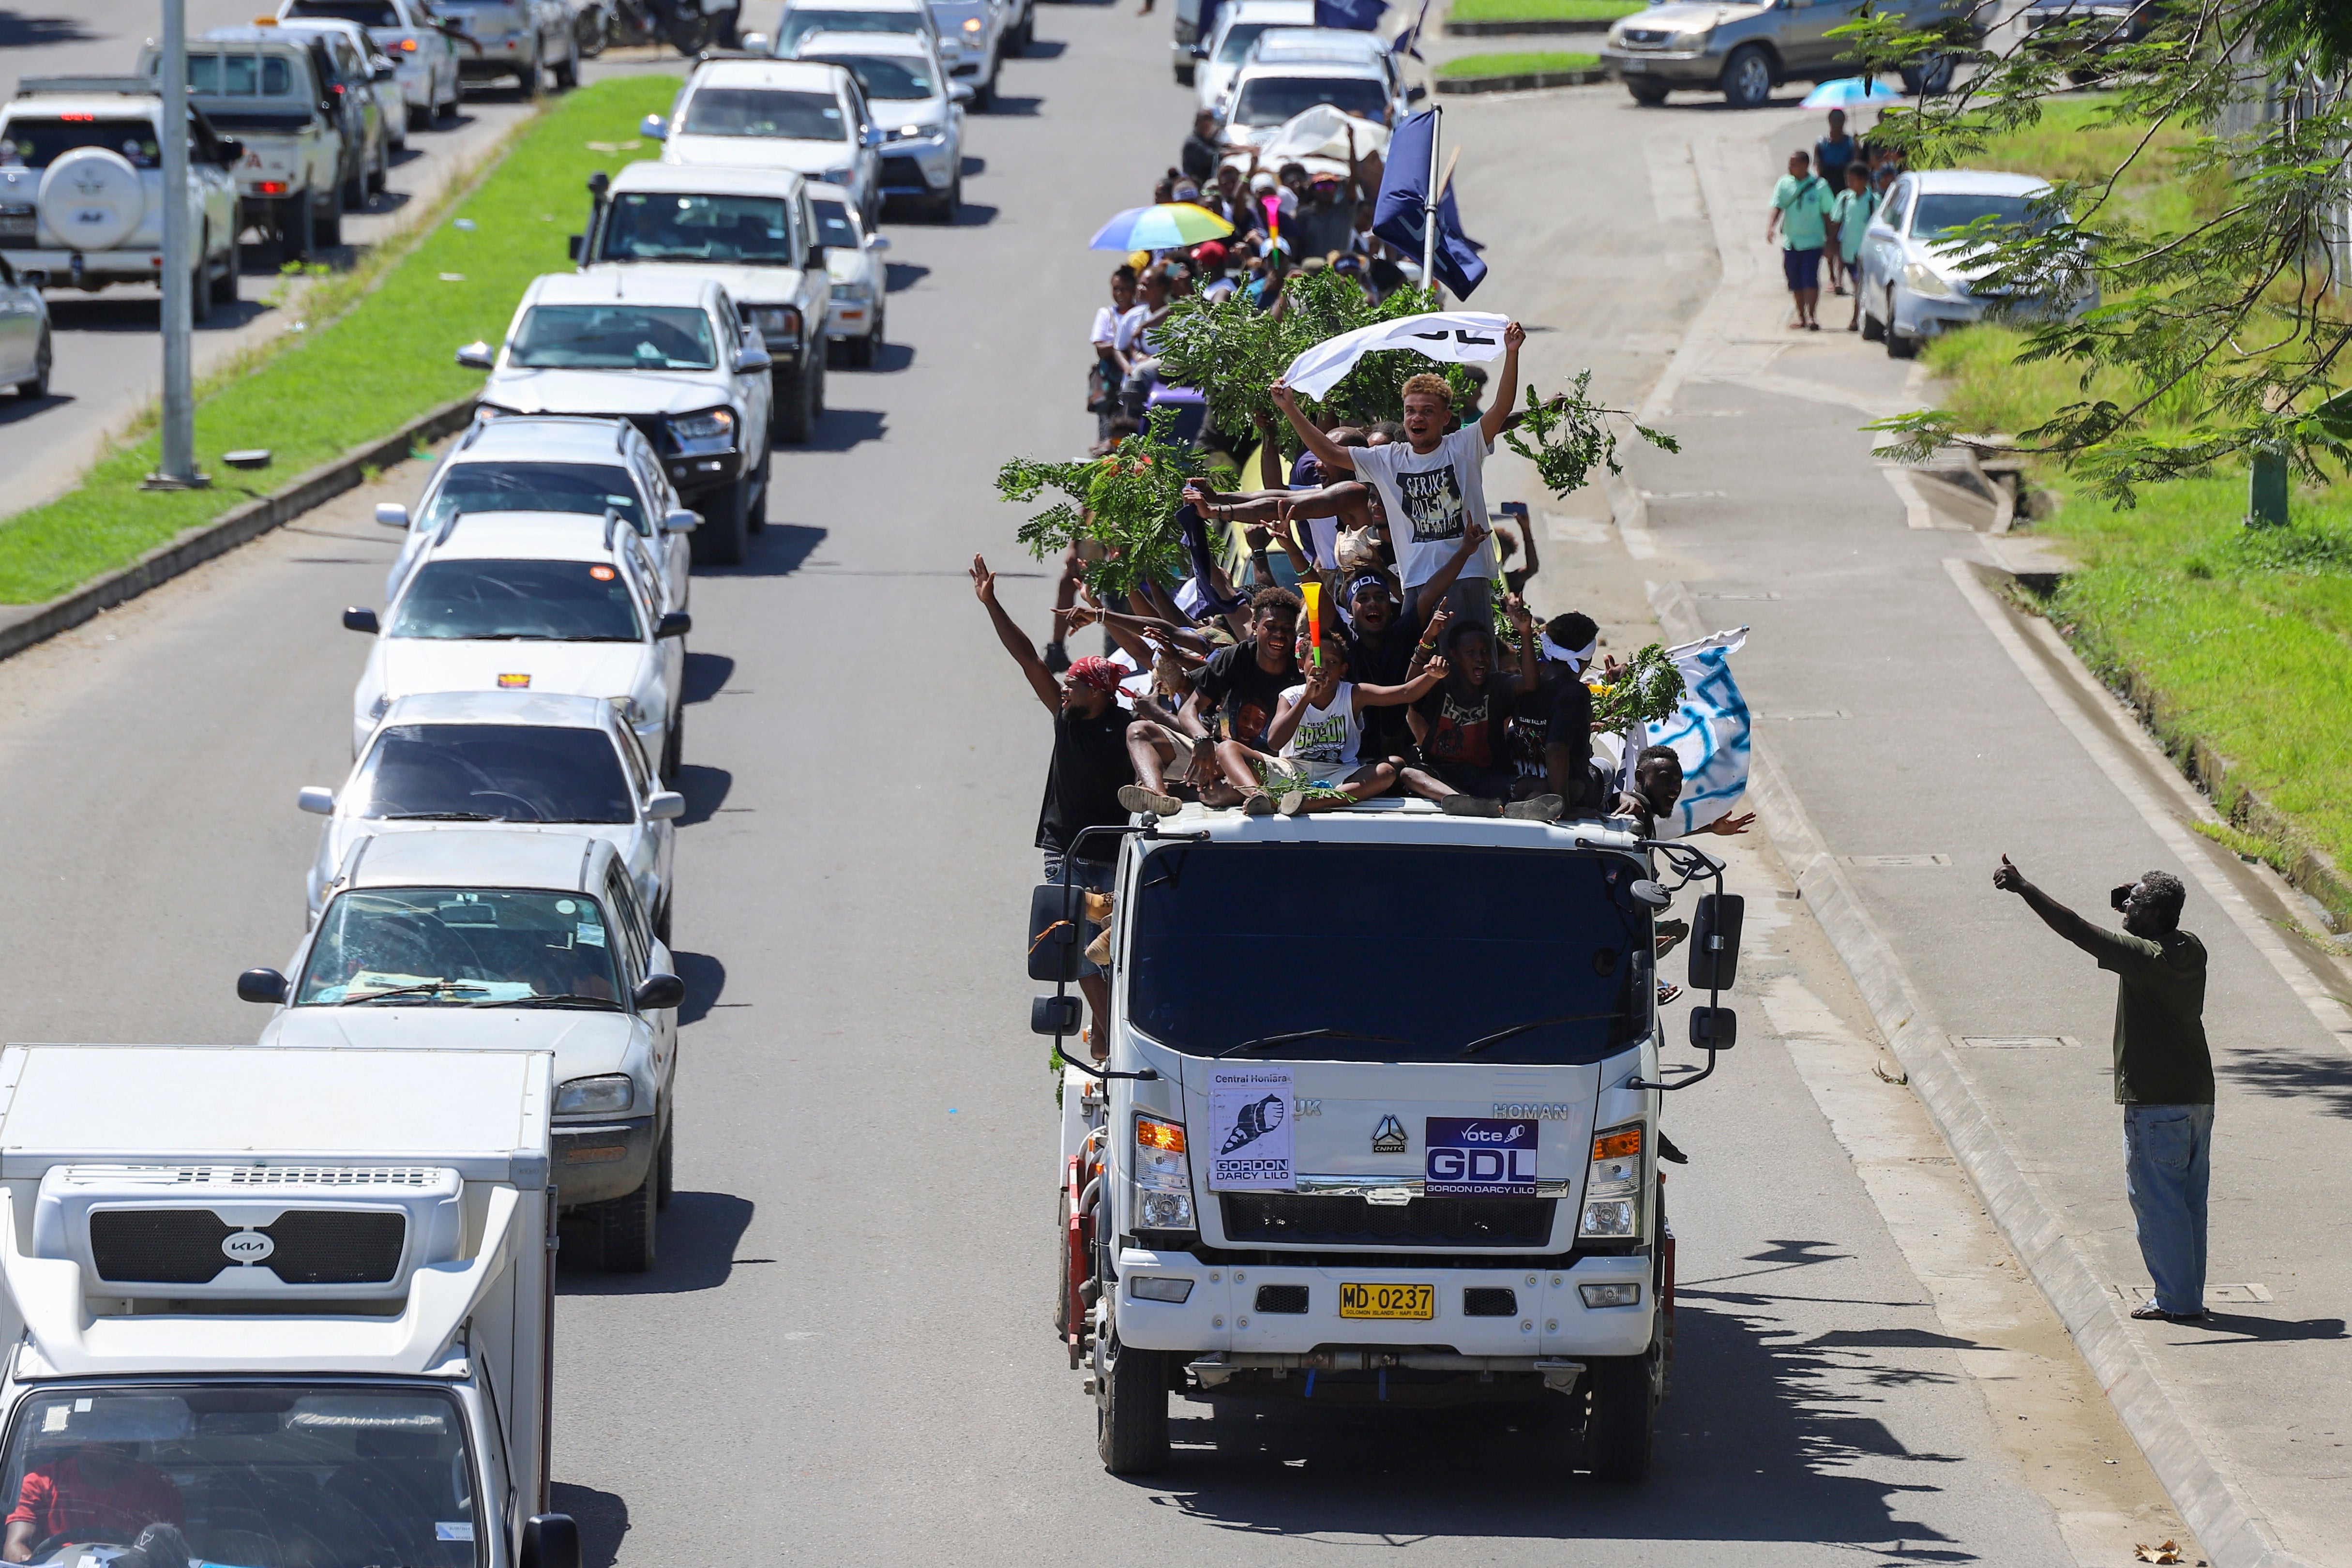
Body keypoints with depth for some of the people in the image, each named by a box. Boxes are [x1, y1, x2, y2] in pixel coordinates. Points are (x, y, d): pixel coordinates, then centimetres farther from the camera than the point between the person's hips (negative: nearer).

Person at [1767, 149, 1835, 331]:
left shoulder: (1819, 186, -4)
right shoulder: (1785, 184, 2)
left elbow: (1826, 214, 3)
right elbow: (1777, 208, -2)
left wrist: (1830, 239, 5)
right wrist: (1771, 227, -20)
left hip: (1812, 242, -3)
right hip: (1790, 241, 3)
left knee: (1810, 280, -13)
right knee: (1795, 282, 9)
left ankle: (1811, 316, -11)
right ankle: (1802, 318, 19)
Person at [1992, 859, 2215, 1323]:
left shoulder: (2145, 957, -18)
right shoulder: (2191, 951, 5)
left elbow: (2075, 929, -21)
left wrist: (2023, 888, -19)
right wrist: (2131, 902, 12)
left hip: (2154, 1101, -8)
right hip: (2197, 1094, 8)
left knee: (2155, 1198, -1)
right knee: (2187, 1201, 13)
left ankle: (2176, 1299, 0)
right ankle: (2190, 1296, 17)